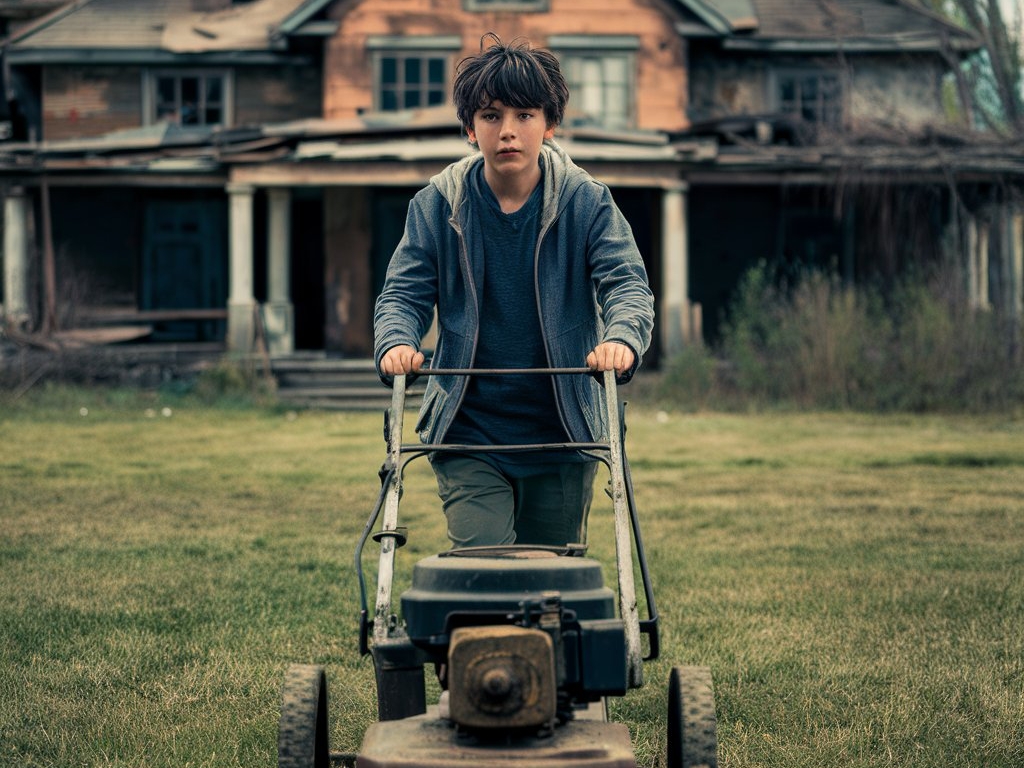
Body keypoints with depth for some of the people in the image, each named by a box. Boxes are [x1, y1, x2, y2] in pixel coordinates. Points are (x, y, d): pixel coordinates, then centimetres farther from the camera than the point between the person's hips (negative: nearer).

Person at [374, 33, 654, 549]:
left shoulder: (586, 202, -3)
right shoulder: (437, 206, 0)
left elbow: (626, 283, -12)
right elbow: (404, 293, -1)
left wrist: (622, 338, -35)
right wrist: (396, 343, -25)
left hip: (562, 434, 1)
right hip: (467, 435, -1)